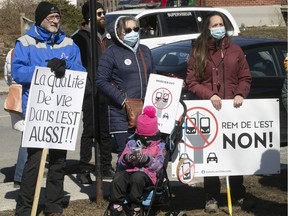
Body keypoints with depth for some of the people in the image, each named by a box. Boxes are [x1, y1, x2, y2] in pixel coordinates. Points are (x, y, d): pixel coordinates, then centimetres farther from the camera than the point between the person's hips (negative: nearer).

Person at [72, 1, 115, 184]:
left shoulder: (108, 37, 17)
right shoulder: (80, 38, -2)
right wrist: (85, 86, -15)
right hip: (91, 93, -6)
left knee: (106, 131, 10)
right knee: (89, 132, -3)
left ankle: (106, 167, 18)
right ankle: (84, 170, 1)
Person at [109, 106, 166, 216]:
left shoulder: (159, 145, 13)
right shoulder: (132, 142, 21)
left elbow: (158, 164, -2)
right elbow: (121, 161, 12)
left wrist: (147, 160, -21)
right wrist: (126, 158, -13)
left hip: (147, 173, -3)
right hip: (129, 170, 3)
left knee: (137, 177, -39)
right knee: (118, 178, -31)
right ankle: (116, 206, -23)